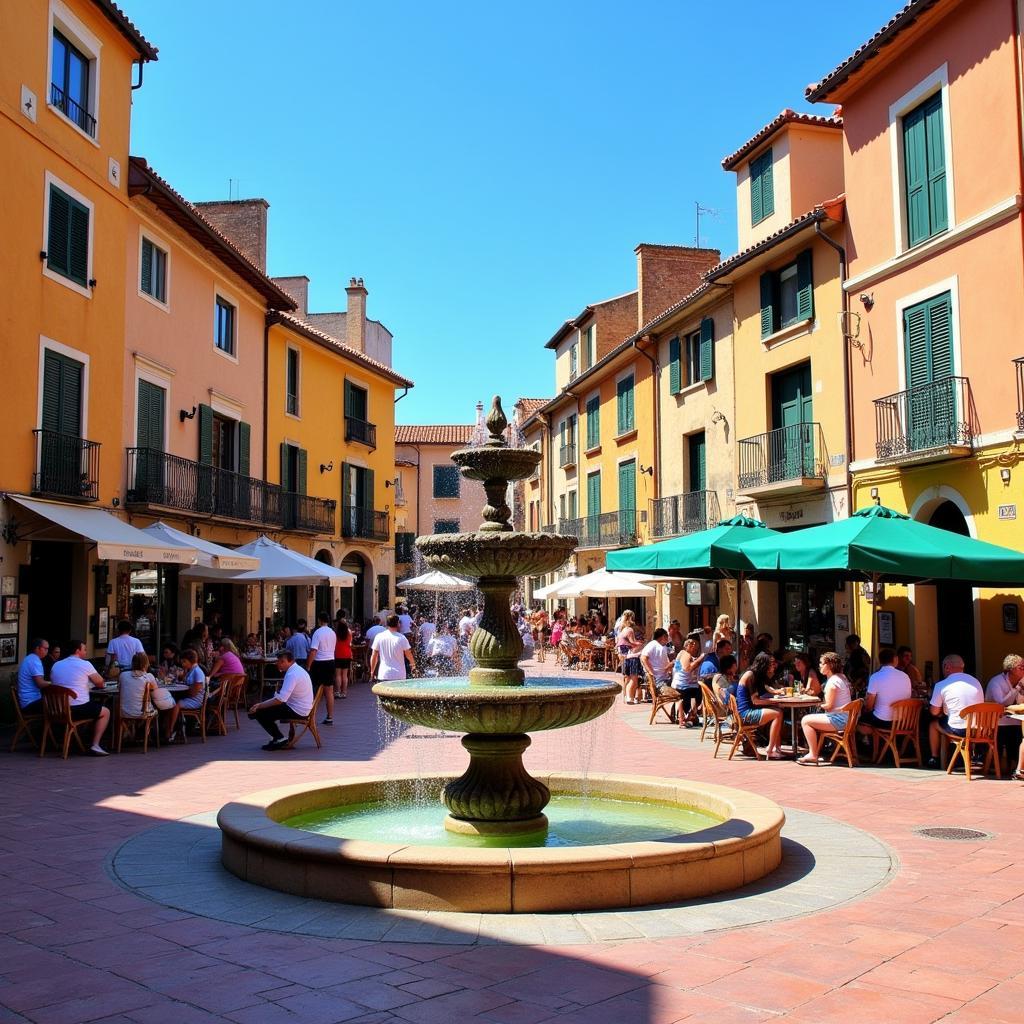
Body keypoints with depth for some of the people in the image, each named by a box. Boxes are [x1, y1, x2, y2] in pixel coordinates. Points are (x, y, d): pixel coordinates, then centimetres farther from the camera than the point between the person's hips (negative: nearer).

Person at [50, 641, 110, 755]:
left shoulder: (56, 665, 9)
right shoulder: (85, 664, -6)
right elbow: (100, 682, 1)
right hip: (79, 709, -7)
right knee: (105, 712, 15)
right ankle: (95, 745, 3)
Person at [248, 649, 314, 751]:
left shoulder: (292, 675, -21)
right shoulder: (297, 669, 11)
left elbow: (280, 699, -26)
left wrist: (260, 706, -18)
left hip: (297, 711, -10)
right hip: (301, 709, 10)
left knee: (259, 713, -8)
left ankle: (280, 739, -2)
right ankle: (276, 737, 21)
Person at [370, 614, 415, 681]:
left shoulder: (379, 637, -1)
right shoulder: (401, 638, -7)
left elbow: (374, 656, 3)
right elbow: (408, 655, 2)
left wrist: (372, 671, 15)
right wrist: (413, 664, 23)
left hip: (383, 675, 2)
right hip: (399, 676, -2)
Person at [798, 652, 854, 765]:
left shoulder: (832, 681, -17)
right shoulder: (841, 677, 14)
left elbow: (828, 705, -19)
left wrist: (820, 705, 0)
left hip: (839, 719, -11)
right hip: (845, 717, 11)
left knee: (805, 721, -10)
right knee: (814, 720, 25)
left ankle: (813, 755, -5)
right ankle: (815, 752, 21)